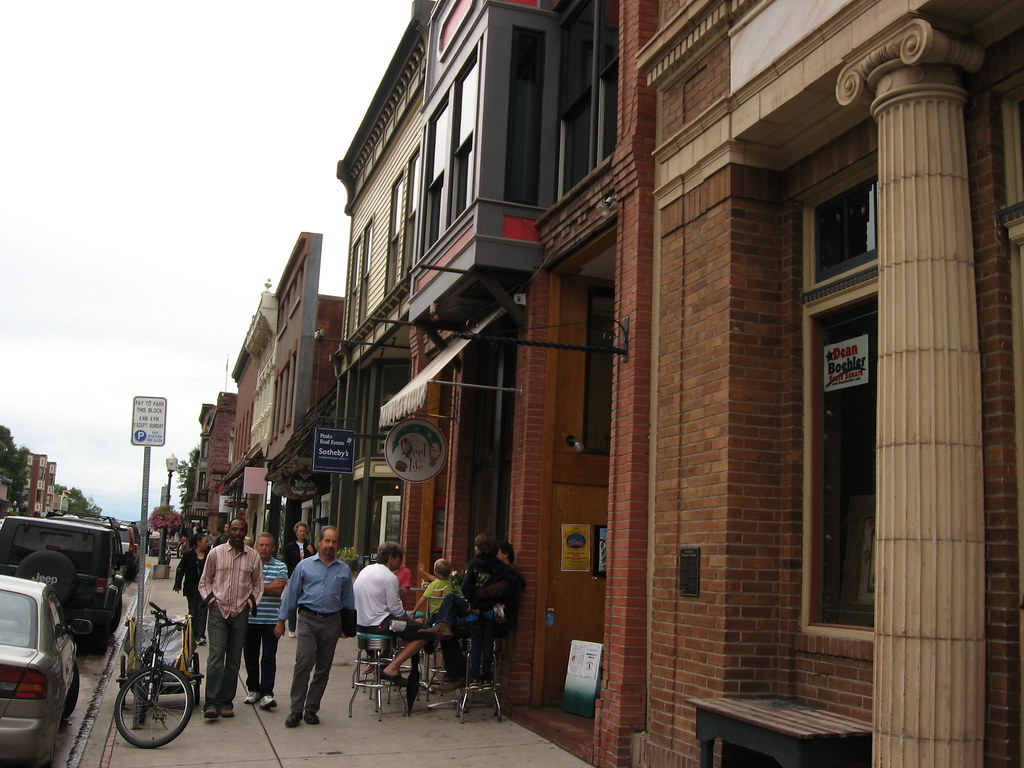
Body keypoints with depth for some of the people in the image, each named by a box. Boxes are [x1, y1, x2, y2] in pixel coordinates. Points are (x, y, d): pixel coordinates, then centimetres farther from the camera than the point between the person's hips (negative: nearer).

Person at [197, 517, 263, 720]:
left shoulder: (253, 556, 6)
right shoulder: (215, 553, 4)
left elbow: (258, 584, 14)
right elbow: (205, 581, 11)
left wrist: (250, 602, 1)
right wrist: (210, 599, -2)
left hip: (240, 613, 2)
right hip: (218, 611, -2)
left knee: (234, 661, 5)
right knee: (216, 657, -11)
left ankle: (227, 703, 13)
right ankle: (212, 703, -10)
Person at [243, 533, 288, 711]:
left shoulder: (280, 567, 5)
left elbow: (279, 590, -8)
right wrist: (270, 586, -10)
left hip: (271, 619, -1)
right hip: (250, 618, 1)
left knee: (269, 657, -5)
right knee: (250, 656, 10)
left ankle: (266, 693, -4)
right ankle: (253, 689, 24)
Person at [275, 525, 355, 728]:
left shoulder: (344, 570, 10)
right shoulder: (305, 566, 4)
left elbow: (348, 600, 15)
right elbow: (291, 594, 6)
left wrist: (348, 626, 13)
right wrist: (281, 620, 5)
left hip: (332, 622, 3)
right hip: (308, 619, -3)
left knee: (323, 669, 7)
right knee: (304, 662, -15)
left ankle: (311, 709, 18)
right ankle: (296, 709, -6)